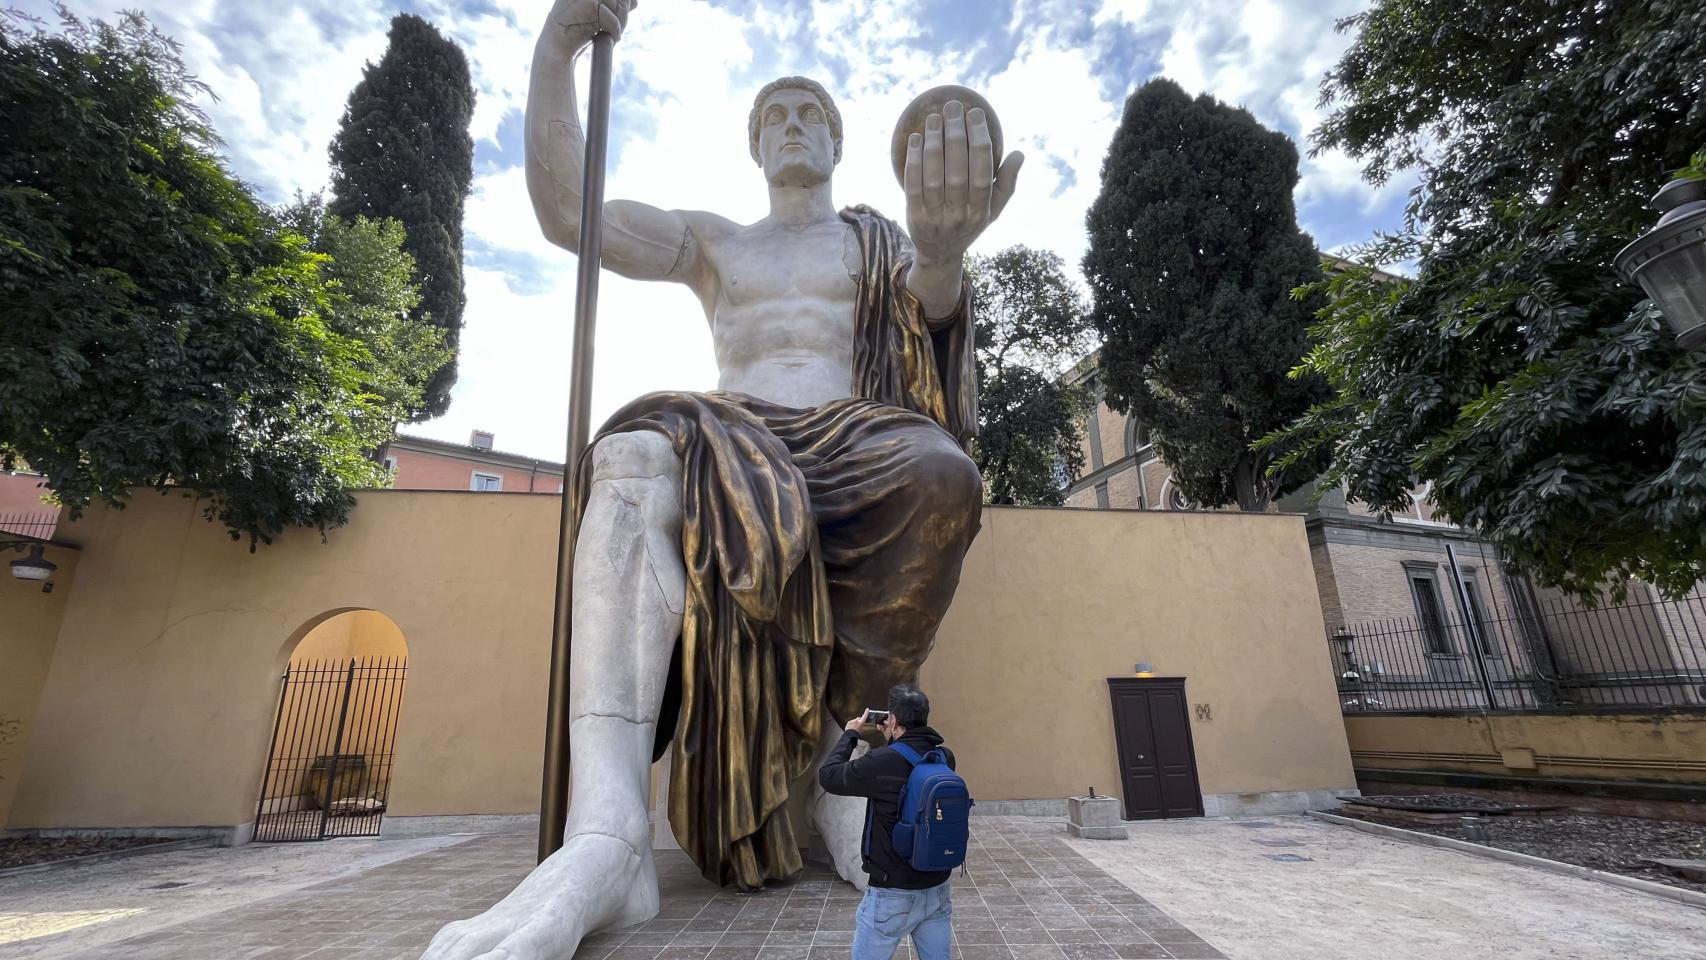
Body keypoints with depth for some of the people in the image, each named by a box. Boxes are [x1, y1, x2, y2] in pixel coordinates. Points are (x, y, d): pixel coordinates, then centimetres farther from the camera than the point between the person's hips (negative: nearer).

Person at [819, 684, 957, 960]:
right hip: (938, 888, 5)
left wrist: (850, 734, 2)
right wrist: (893, 741, 15)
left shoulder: (883, 762, -23)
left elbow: (827, 775, -10)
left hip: (893, 893, -5)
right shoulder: (946, 758, -5)